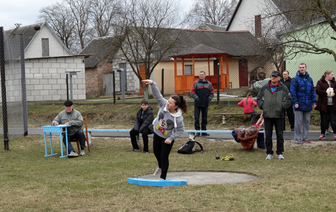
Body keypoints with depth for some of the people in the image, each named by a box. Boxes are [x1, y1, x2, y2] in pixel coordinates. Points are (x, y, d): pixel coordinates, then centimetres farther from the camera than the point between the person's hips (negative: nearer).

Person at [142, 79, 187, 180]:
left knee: (164, 156, -3)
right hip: (157, 133, 6)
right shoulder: (164, 104, -22)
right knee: (156, 152, 24)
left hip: (167, 137, -6)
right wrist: (152, 84, -39)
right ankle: (160, 167, 55)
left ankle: (163, 177, 11)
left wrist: (171, 138, -25)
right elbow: (157, 95, -24)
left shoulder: (178, 118, -31)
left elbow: (180, 130, -19)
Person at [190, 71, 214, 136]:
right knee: (196, 118, -5)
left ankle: (204, 131, 13)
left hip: (205, 104, 3)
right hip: (197, 104, -2)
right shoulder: (196, 83, 3)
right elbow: (192, 92, -1)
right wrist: (196, 98, -12)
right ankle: (197, 131, 0)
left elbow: (211, 92, 13)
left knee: (205, 118, 7)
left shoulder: (209, 84, 10)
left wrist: (209, 98, -2)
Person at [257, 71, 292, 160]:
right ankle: (269, 153, 12)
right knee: (268, 135, 4)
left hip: (278, 115, -1)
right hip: (267, 115, 1)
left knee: (279, 134, 3)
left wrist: (282, 106, -10)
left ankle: (280, 153, 13)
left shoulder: (283, 88, 3)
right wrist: (262, 105, -3)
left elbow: (289, 100, 5)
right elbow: (259, 98, 14)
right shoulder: (264, 88, 7)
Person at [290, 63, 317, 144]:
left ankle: (305, 138, 16)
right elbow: (292, 91, -7)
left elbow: (312, 91, 15)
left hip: (307, 104, 5)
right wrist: (295, 102, -15)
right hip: (299, 104, -5)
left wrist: (314, 101, 7)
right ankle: (298, 138, 4)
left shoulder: (309, 79, 11)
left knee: (307, 121, 9)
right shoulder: (295, 79, -3)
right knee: (298, 122, -2)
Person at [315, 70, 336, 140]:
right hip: (323, 105, -2)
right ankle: (323, 134, 15)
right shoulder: (320, 82, -1)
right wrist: (326, 92, -17)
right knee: (324, 120, 5)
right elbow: (318, 91, -13)